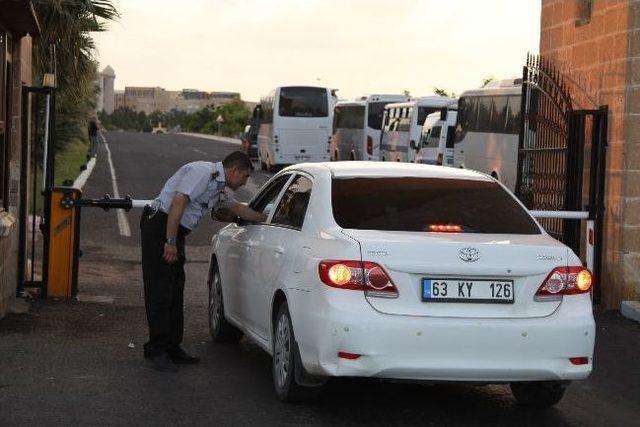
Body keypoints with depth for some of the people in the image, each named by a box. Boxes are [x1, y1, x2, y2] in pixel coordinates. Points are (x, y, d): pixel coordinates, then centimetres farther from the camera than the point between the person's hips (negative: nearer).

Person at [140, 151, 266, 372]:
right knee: (160, 290, -10)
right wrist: (171, 242, -24)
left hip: (176, 232, 10)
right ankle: (158, 350, -9)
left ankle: (171, 348, 14)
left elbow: (238, 208, 33)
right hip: (159, 225, -10)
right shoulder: (202, 172, -14)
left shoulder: (217, 187, 18)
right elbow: (178, 202, -22)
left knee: (175, 290, 10)